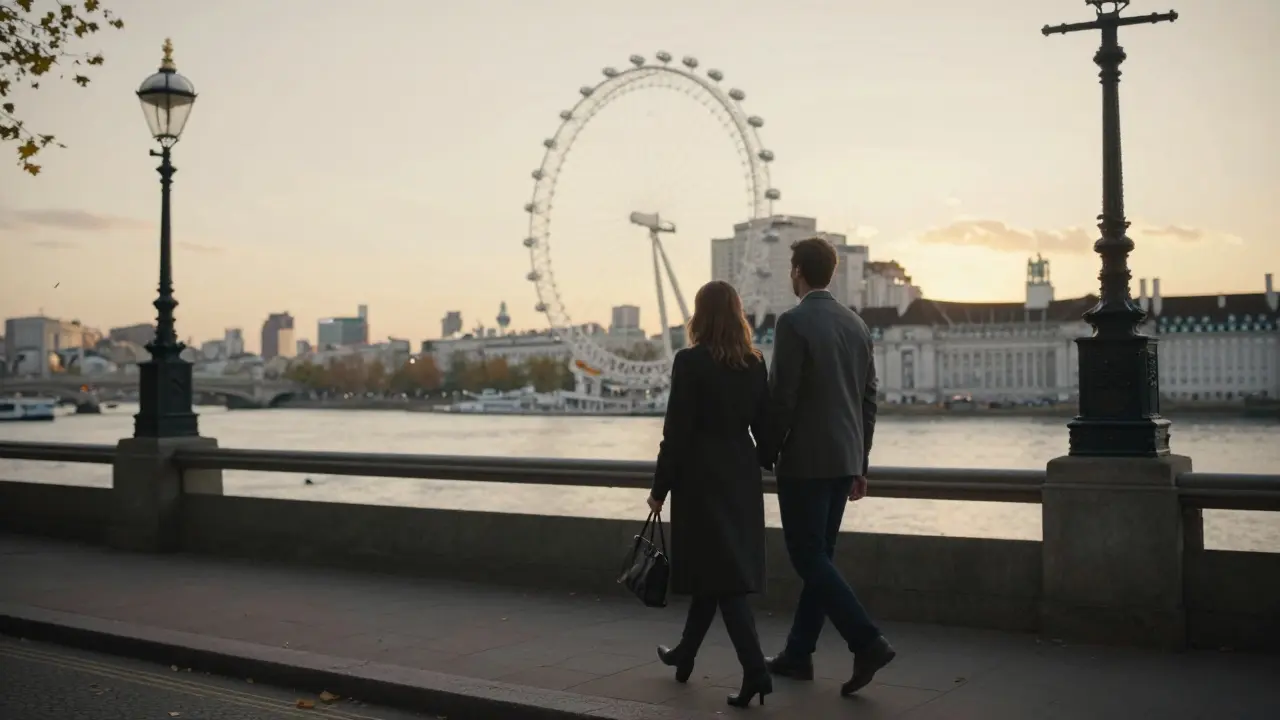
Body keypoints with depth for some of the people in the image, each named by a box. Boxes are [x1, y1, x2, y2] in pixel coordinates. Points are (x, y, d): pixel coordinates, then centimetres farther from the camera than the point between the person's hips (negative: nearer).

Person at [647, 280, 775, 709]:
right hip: (742, 478, 7)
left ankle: (755, 670, -12)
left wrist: (660, 488, -6)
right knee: (717, 569, 17)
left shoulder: (690, 361, -12)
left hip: (702, 477, -6)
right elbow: (765, 432, 8)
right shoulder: (755, 365, 5)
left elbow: (677, 431, -13)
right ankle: (685, 654, 32)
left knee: (719, 573, -4)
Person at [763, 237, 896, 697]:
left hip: (804, 461, -8)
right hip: (844, 460, 8)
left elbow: (781, 397, -16)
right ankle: (798, 654, 21)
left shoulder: (793, 323, -12)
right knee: (819, 556, 13)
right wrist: (860, 464, 17)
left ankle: (867, 642, -12)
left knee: (808, 559, -3)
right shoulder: (857, 325, 10)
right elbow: (868, 399, 12)